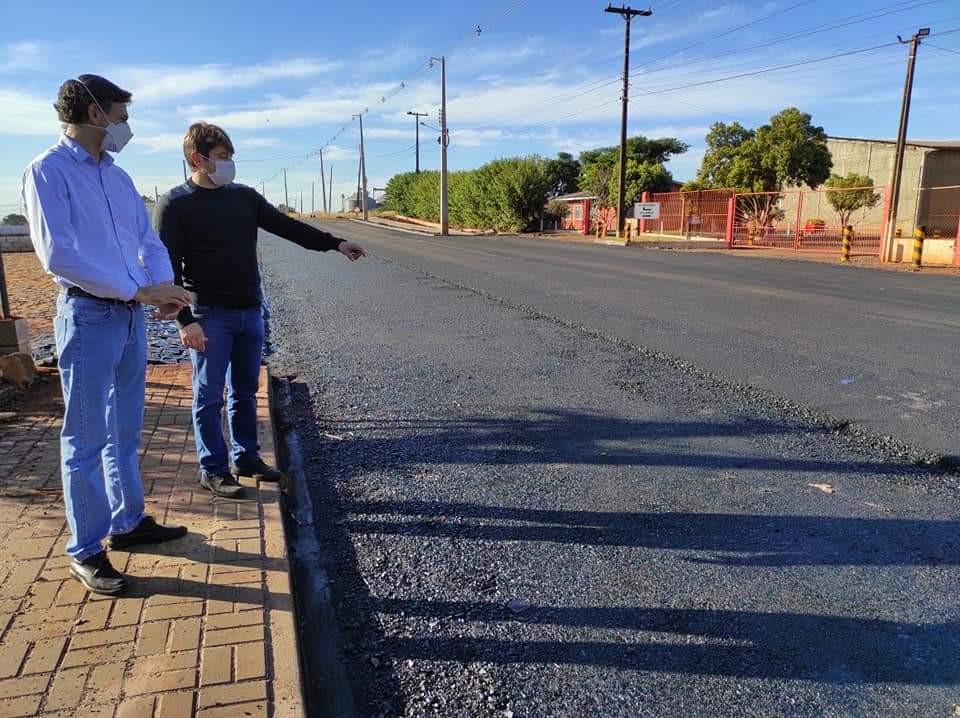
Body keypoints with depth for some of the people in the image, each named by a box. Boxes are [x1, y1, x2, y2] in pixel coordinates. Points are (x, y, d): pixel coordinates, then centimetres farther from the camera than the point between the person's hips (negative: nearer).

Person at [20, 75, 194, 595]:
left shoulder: (117, 176, 14)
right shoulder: (48, 172, -9)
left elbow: (148, 240, 13)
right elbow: (57, 254, -20)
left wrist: (164, 287, -7)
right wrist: (140, 290, -20)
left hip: (132, 315, 7)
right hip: (89, 317, -7)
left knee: (125, 431, 16)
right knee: (87, 439, 0)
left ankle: (128, 522, 30)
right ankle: (85, 551, 11)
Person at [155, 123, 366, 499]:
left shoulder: (244, 196, 9)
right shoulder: (174, 204, -6)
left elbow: (287, 226, 14)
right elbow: (168, 267, -10)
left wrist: (335, 243, 7)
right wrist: (184, 320, -17)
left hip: (250, 312, 5)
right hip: (210, 316, -5)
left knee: (245, 391, 13)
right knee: (209, 395, 3)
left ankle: (247, 457, 27)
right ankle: (213, 469, 14)